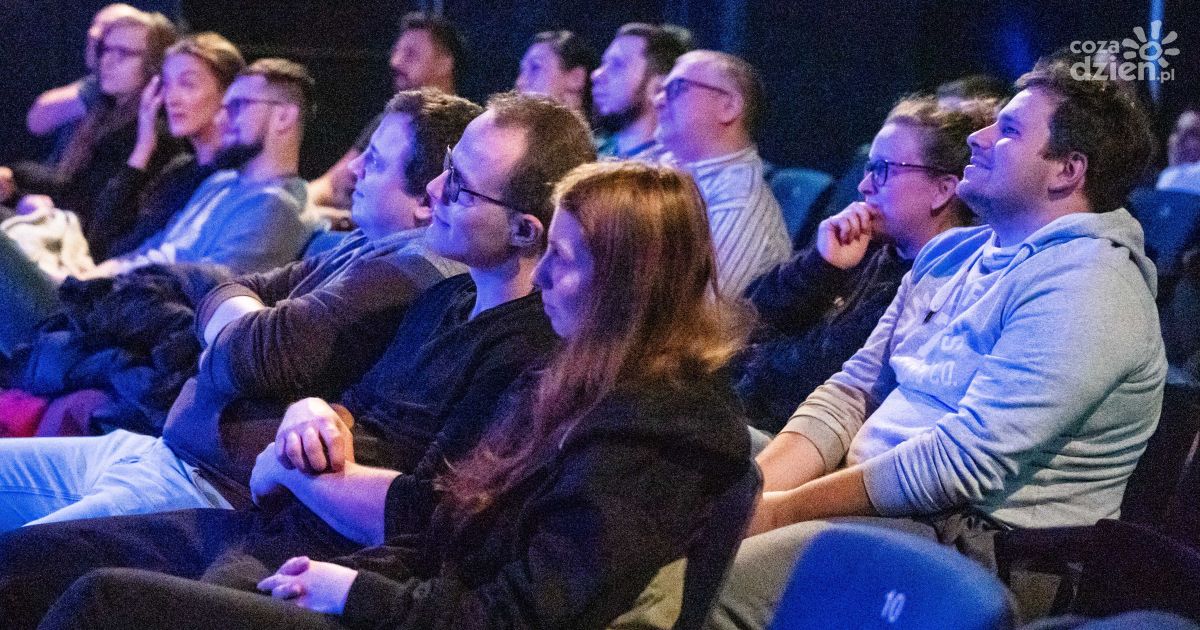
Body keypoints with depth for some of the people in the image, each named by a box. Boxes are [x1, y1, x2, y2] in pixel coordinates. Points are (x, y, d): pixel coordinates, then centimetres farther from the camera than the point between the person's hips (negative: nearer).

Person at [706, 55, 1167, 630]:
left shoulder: (1084, 286, -14)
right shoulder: (952, 253, 16)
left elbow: (964, 463, -20)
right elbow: (853, 389, 15)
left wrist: (781, 510, -16)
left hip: (969, 537, -9)